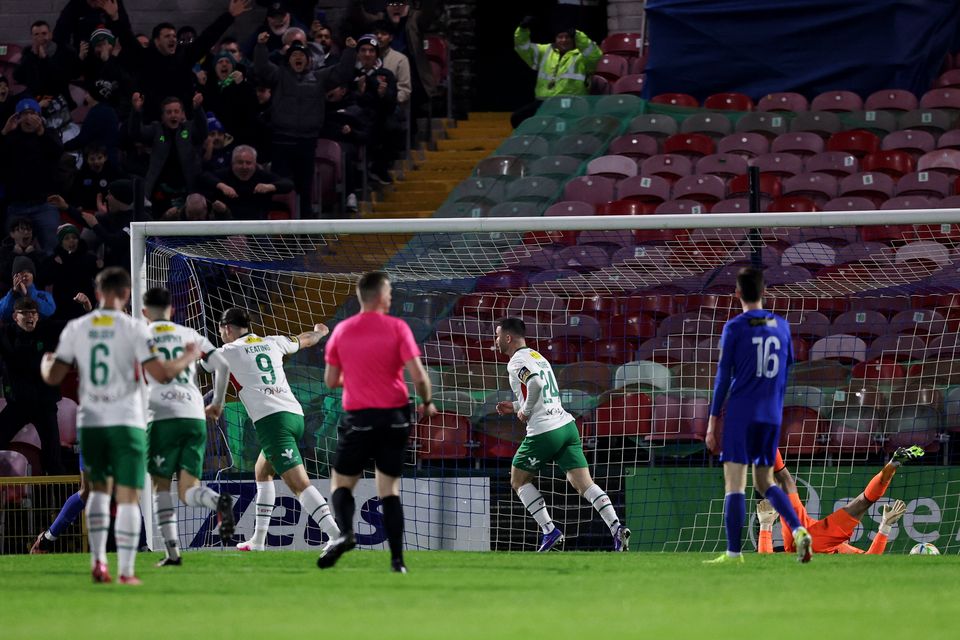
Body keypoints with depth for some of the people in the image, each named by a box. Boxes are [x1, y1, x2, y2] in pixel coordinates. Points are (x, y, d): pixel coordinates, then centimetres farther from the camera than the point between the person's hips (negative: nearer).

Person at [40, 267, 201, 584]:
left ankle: (97, 560, 4)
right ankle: (126, 571, -1)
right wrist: (188, 357, 7)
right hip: (126, 422, -3)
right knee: (128, 497, 2)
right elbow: (161, 374, -11)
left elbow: (53, 377, 3)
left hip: (90, 422, 3)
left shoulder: (76, 328, 3)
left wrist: (45, 361, 26)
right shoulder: (133, 329, -7)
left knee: (98, 488, 19)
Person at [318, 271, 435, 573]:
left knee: (341, 483, 10)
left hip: (358, 418, 0)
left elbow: (330, 381, 6)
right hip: (395, 417, 0)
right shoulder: (397, 328, -5)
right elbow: (418, 376, -10)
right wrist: (427, 402, 8)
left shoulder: (342, 330, 1)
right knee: (389, 489, 10)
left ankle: (345, 533, -20)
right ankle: (397, 559, 1)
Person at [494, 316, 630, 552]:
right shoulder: (537, 357, 21)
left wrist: (525, 411, -12)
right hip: (567, 426, 7)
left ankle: (549, 530, 3)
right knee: (585, 484, -1)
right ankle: (616, 527, -20)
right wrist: (515, 407, 26)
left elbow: (536, 383, -27)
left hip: (543, 431, -7)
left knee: (519, 480, 14)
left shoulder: (517, 362, -7)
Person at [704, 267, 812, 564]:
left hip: (740, 416, -5)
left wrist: (713, 422, -2)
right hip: (772, 416, 5)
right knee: (765, 482, 14)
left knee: (734, 483, -2)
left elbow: (723, 377, -6)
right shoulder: (781, 326, 8)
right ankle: (798, 530, -8)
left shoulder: (734, 328, -6)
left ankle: (733, 554, -6)